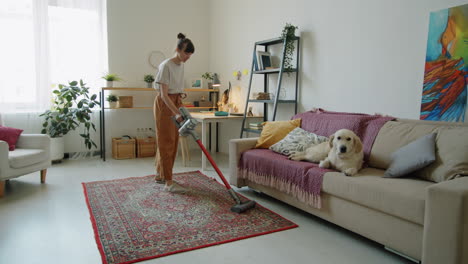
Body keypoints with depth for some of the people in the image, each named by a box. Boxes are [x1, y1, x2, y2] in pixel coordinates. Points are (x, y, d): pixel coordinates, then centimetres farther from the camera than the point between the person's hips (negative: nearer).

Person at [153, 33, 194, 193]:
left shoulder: (181, 65, 8)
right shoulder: (166, 66, -18)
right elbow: (164, 94, -23)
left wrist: (181, 94, 4)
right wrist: (177, 113, -28)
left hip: (175, 103, 9)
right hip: (164, 104, -9)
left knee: (173, 141, 10)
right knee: (166, 142, -8)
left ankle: (160, 175, 23)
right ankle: (168, 182, -4)